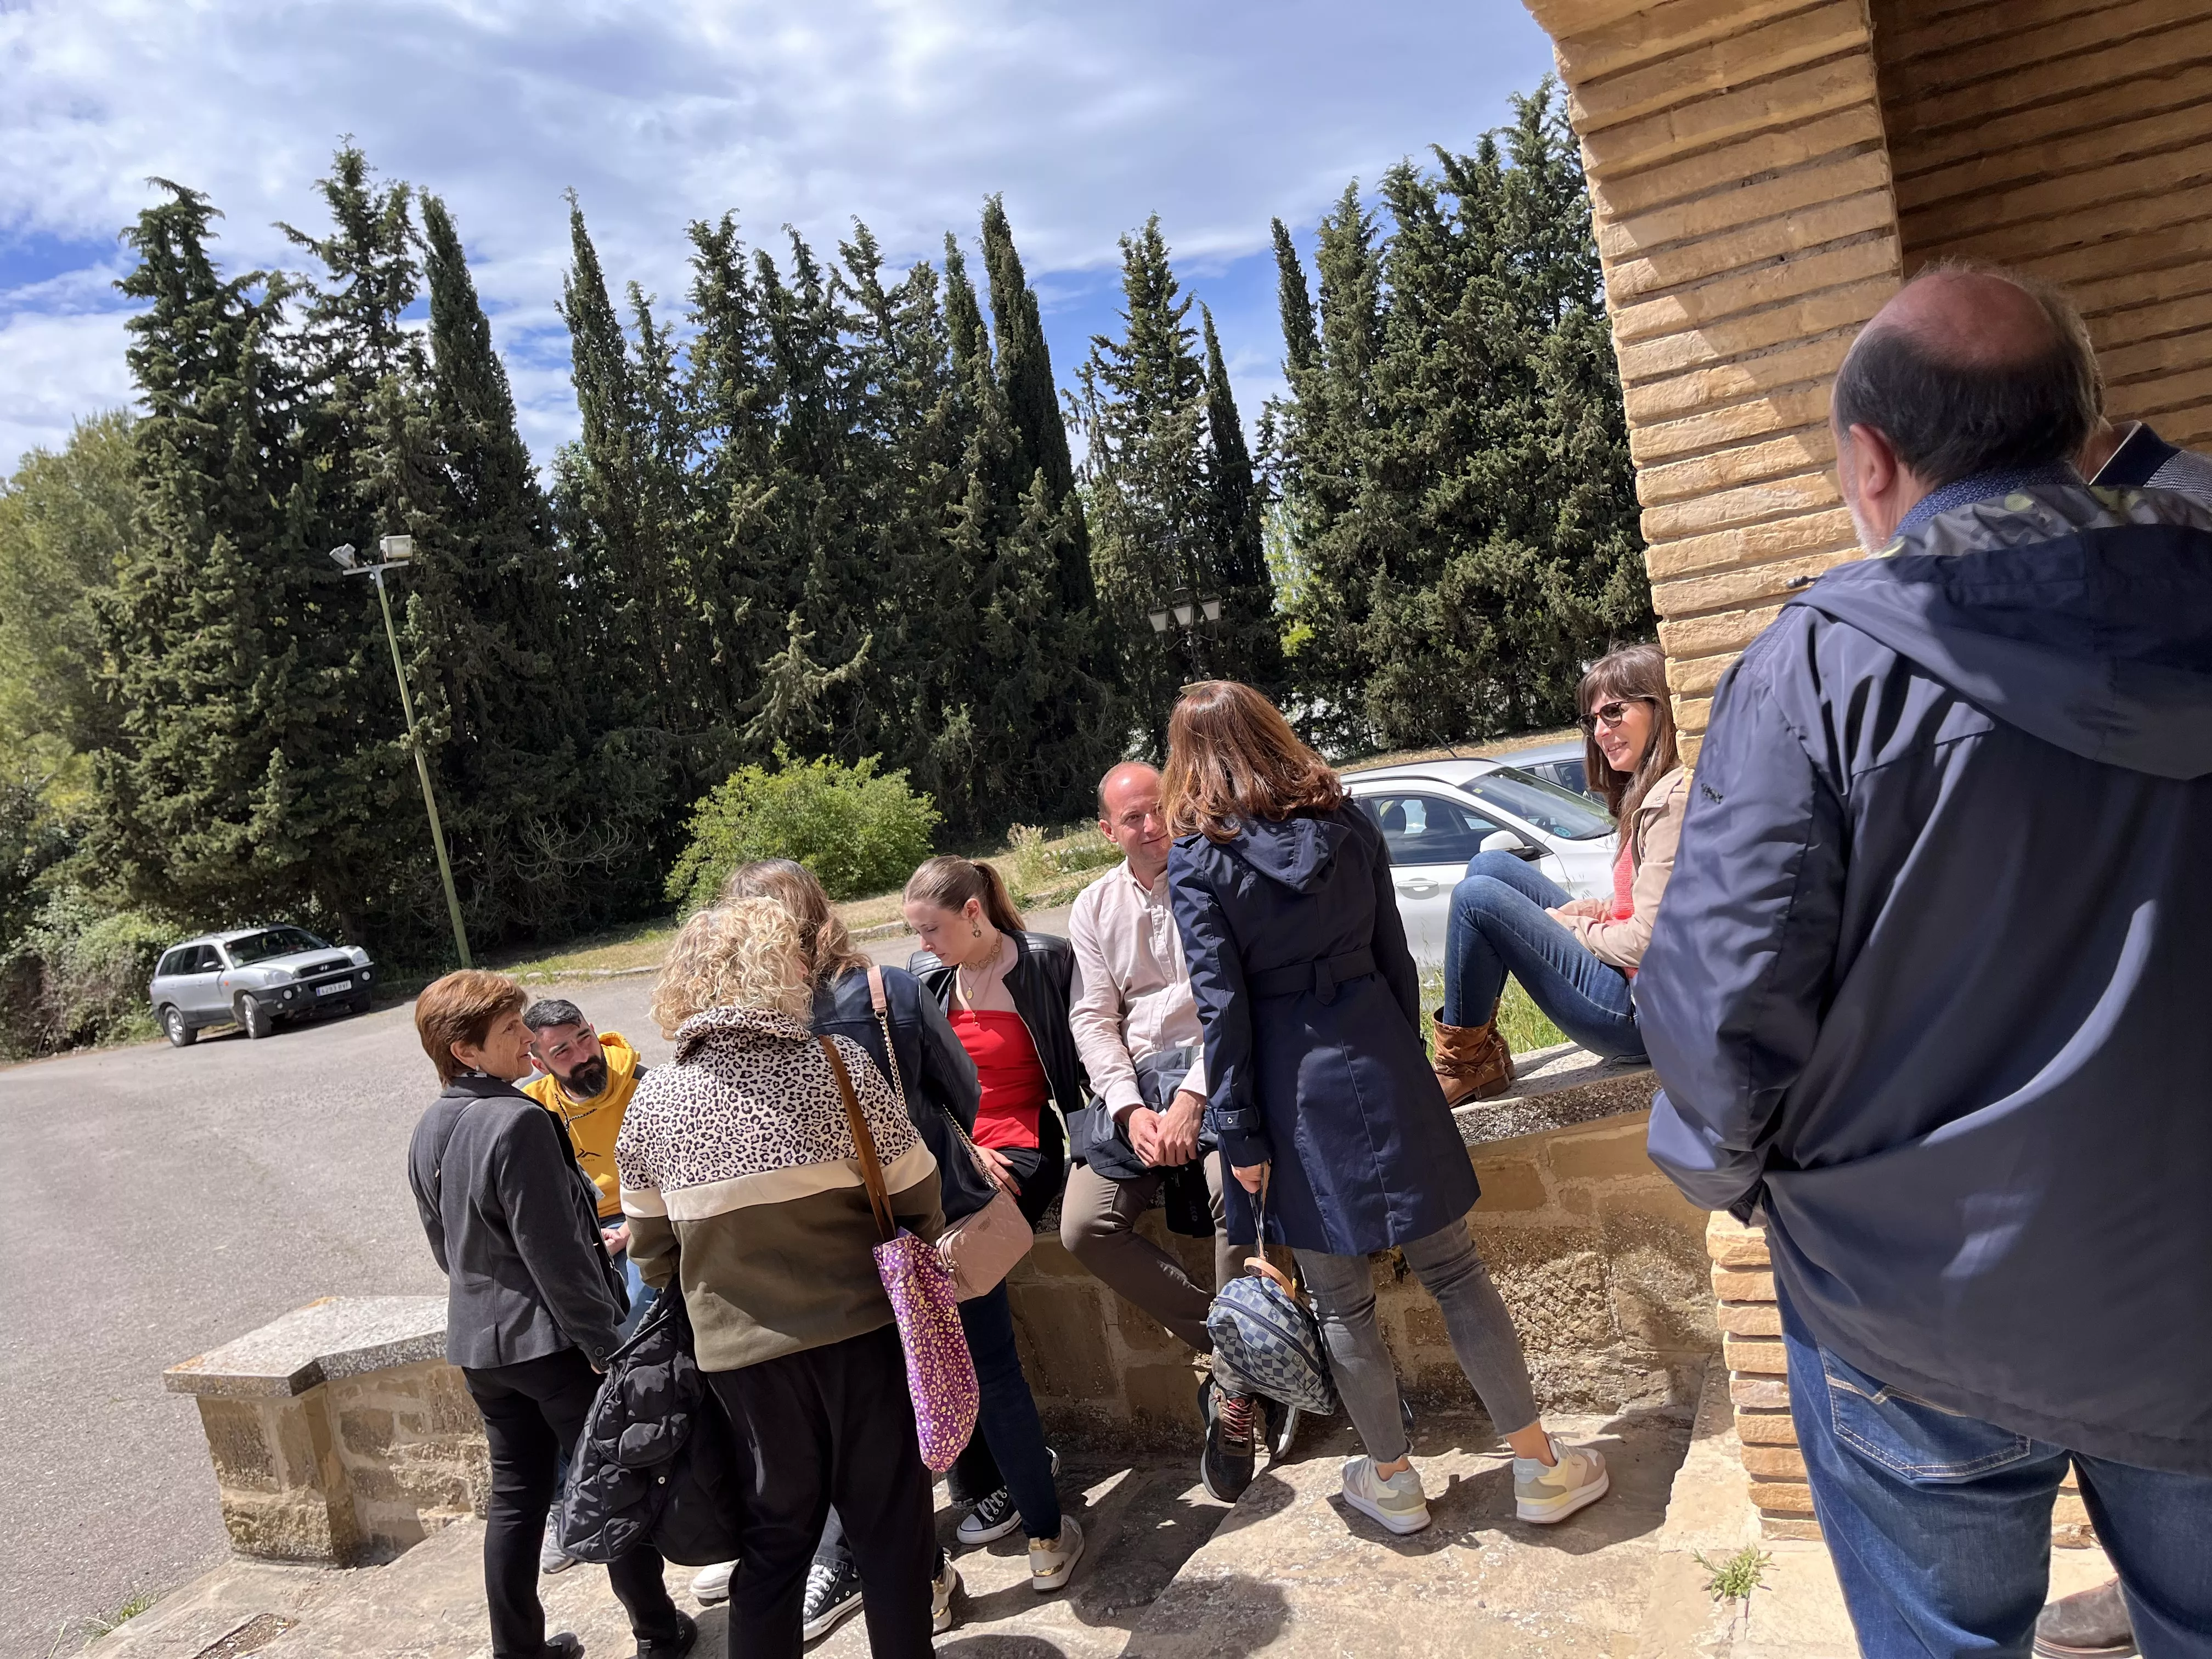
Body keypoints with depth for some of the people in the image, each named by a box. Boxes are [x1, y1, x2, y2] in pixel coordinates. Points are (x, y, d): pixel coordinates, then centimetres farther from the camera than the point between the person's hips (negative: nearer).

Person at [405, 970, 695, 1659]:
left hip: (478, 1340, 8)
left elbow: (445, 1244, 15)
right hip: (552, 1336, -7)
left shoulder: (428, 1134, 4)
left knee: (515, 1495, 17)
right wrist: (604, 1343, -15)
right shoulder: (517, 1122, -23)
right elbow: (552, 1253, -22)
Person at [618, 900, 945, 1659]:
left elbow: (652, 1253, 4)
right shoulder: (834, 1063, -13)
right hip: (858, 1330, -2)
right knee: (889, 1520, 14)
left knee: (776, 1528, 19)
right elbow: (917, 1195, -8)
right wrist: (921, 1238, 13)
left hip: (742, 1351, 2)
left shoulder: (651, 1103, -5)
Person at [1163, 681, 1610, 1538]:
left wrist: (1240, 1138, -6)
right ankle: (1540, 1465, 20)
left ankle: (1392, 1479, 26)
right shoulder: (1347, 823, 2)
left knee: (1343, 1303, 11)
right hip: (1378, 1060, 3)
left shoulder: (1197, 861, -9)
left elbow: (1222, 1007, -11)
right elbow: (1394, 957, 6)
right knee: (1453, 1270, 12)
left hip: (1292, 1092, -3)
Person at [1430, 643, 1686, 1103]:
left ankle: (1463, 1065, 0)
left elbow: (1647, 941, -23)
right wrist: (1602, 910, 0)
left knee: (1476, 897, -16)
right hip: (1630, 980, 11)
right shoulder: (1651, 792, 11)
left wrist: (1574, 927, -6)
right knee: (1490, 866, 9)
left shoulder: (1671, 801, -19)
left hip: (1642, 1012, -11)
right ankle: (1476, 1048, 4)